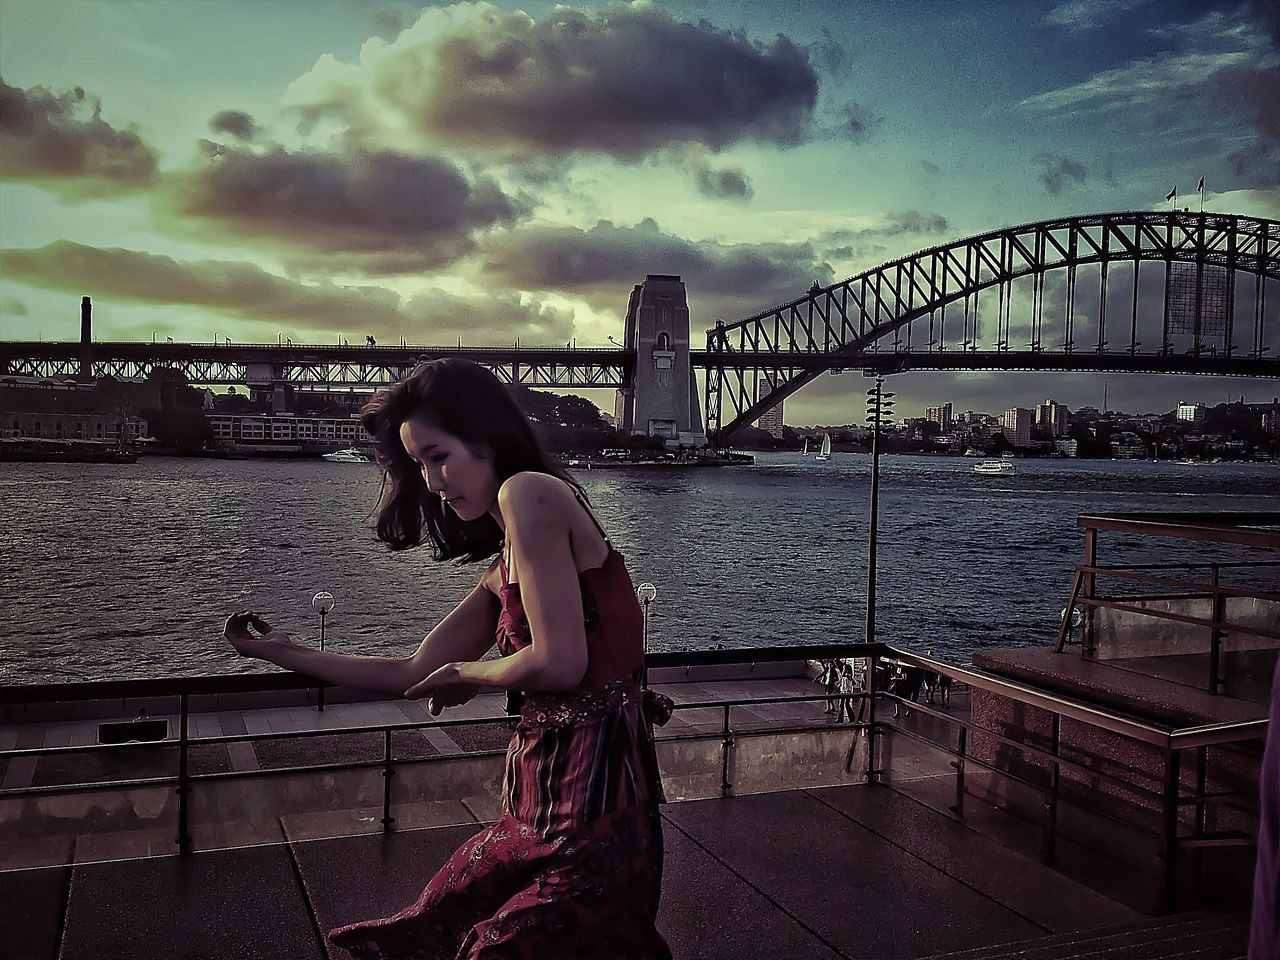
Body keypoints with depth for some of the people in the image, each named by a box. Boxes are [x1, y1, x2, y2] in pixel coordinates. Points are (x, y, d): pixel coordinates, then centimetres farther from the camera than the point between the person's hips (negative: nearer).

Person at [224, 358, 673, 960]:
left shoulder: (529, 491, -13)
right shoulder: (503, 567, 15)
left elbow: (559, 663, -21)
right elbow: (414, 675, 16)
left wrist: (464, 674, -1)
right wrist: (286, 653, 19)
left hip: (589, 807, -9)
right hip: (544, 805, 9)